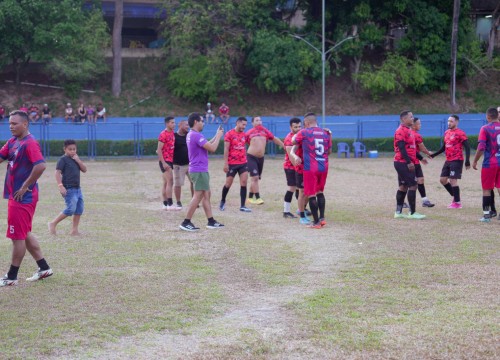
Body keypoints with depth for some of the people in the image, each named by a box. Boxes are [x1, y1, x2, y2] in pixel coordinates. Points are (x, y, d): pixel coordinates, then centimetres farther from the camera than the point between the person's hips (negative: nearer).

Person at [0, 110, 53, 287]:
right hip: (15, 195, 10)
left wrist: (25, 186, -21)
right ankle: (44, 268, 26)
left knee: (18, 236, -2)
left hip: (23, 197, -10)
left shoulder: (30, 143, -16)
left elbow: (40, 166, -27)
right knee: (24, 234, 17)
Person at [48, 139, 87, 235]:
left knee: (79, 210, 6)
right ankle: (53, 224, -3)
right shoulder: (63, 159, -7)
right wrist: (60, 185, -23)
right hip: (69, 189, -8)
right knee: (71, 209, -15)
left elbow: (84, 170, 10)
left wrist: (78, 160, -4)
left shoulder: (75, 159, 16)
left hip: (77, 188, 8)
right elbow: (58, 172, -14)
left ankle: (74, 230, 13)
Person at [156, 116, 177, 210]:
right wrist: (163, 163, -21)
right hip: (165, 161, -8)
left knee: (166, 183, 10)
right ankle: (170, 205, -11)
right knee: (170, 181, -11)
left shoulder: (172, 133, 12)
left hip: (170, 160, 8)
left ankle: (165, 204, 13)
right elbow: (159, 150, -17)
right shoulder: (163, 134, -14)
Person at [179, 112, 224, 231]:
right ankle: (186, 222, -9)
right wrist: (219, 136, -7)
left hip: (201, 170, 11)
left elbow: (207, 145, 24)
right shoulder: (196, 135, -19)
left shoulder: (191, 135, 14)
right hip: (199, 170, -11)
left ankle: (211, 221, 16)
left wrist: (217, 135, 17)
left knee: (206, 194, 13)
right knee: (198, 196, -9)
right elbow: (212, 148, -20)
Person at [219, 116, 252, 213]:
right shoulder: (229, 134, -8)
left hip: (243, 163, 5)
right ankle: (222, 201, 29)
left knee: (244, 182, -5)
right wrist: (225, 163, -13)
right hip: (232, 163, -4)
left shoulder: (244, 135, 9)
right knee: (228, 183, 6)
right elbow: (226, 149, -10)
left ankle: (242, 206, -3)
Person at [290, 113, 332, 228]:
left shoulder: (304, 133, -5)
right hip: (324, 167, 5)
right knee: (320, 192, 20)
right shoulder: (326, 133, 7)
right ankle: (322, 218, 16)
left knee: (311, 195, 1)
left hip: (310, 168, -5)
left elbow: (293, 141, 13)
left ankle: (316, 222, 2)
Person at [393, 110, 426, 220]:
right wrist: (409, 162, -25)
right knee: (413, 185, -9)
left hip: (405, 163, 10)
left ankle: (398, 212, 17)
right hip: (403, 163, -10)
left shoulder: (408, 130, 17)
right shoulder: (401, 131, -15)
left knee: (403, 186, 12)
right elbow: (401, 148, -22)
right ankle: (412, 213, -6)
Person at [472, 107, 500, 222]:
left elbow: (481, 147, -15)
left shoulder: (485, 129, -9)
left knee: (487, 189, 5)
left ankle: (486, 214, 6)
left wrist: (475, 161, -5)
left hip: (489, 163, -4)